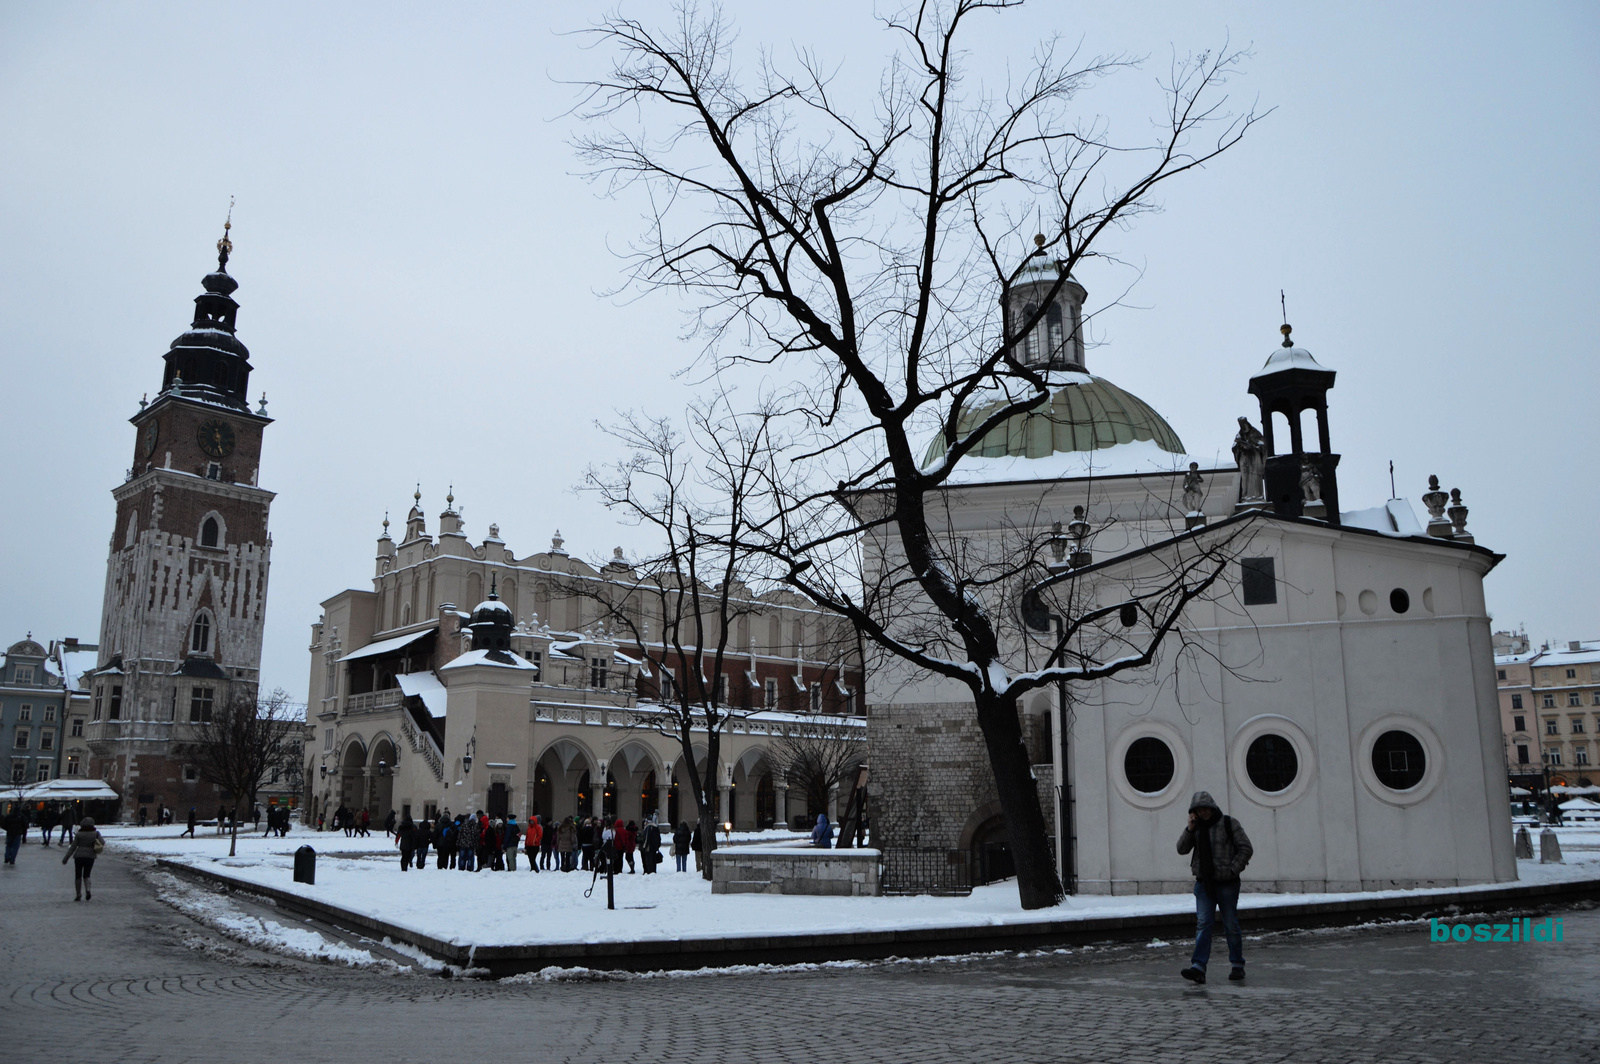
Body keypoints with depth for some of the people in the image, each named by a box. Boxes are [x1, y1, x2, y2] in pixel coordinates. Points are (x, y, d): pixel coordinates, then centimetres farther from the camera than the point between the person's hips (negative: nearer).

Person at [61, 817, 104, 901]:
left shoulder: (79, 834, -4)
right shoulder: (96, 833, 0)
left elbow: (72, 847, -4)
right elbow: (103, 843, -6)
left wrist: (65, 858, 3)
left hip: (79, 856, -2)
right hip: (90, 856, 2)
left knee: (78, 876, 11)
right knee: (86, 875, 13)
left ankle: (78, 895, 9)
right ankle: (87, 890, -13)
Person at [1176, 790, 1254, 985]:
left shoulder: (1228, 824, -3)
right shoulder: (1196, 827, 8)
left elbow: (1246, 848, -4)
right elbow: (1182, 849, 1)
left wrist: (1233, 870, -11)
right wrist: (1189, 829, -11)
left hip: (1227, 884, -3)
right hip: (1203, 884, 3)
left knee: (1231, 925, 5)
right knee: (1203, 924, -6)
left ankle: (1238, 966, 21)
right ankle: (1198, 968, -14)